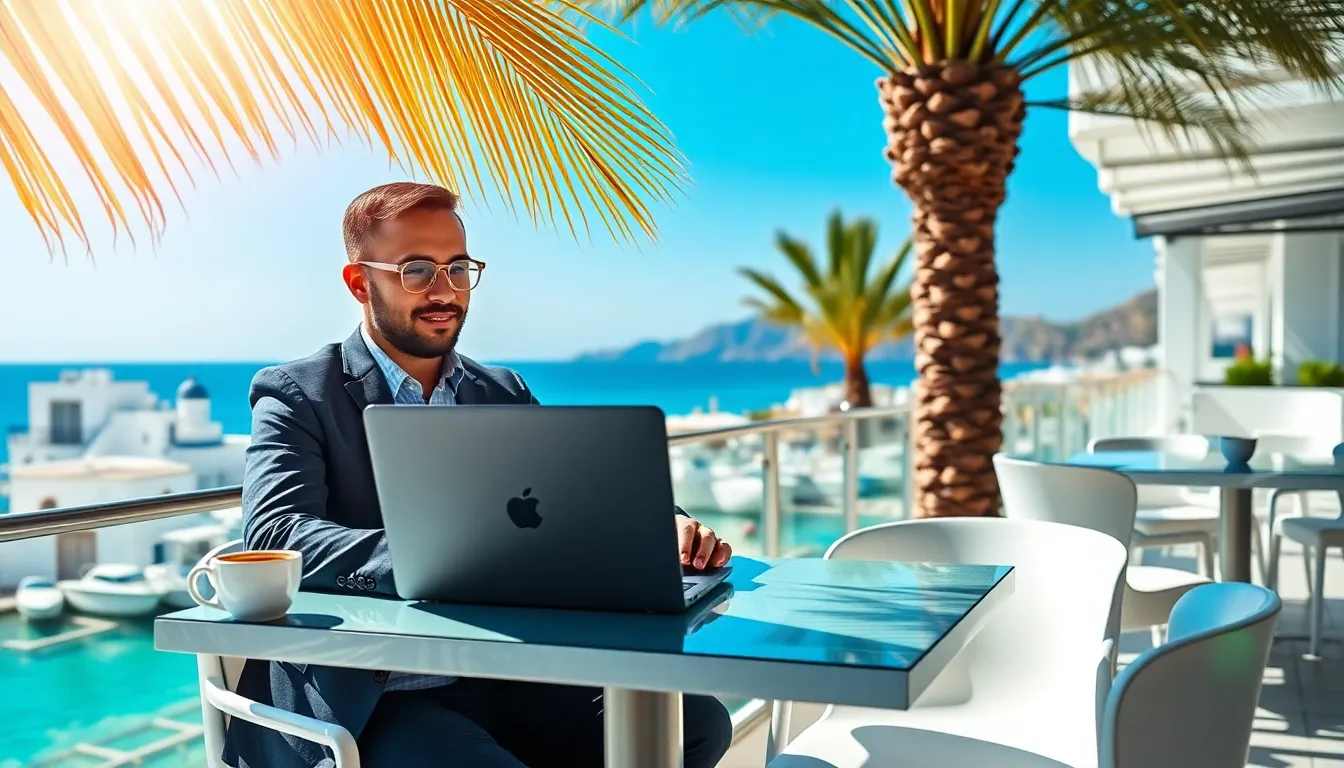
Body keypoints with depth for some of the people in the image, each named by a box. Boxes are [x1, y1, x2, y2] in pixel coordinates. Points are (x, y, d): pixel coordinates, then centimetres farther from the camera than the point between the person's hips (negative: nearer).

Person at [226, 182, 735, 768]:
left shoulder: (505, 395, 15)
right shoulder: (298, 395, -1)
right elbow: (274, 533, -17)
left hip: (501, 678, 5)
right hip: (360, 700, -5)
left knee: (696, 721, -14)